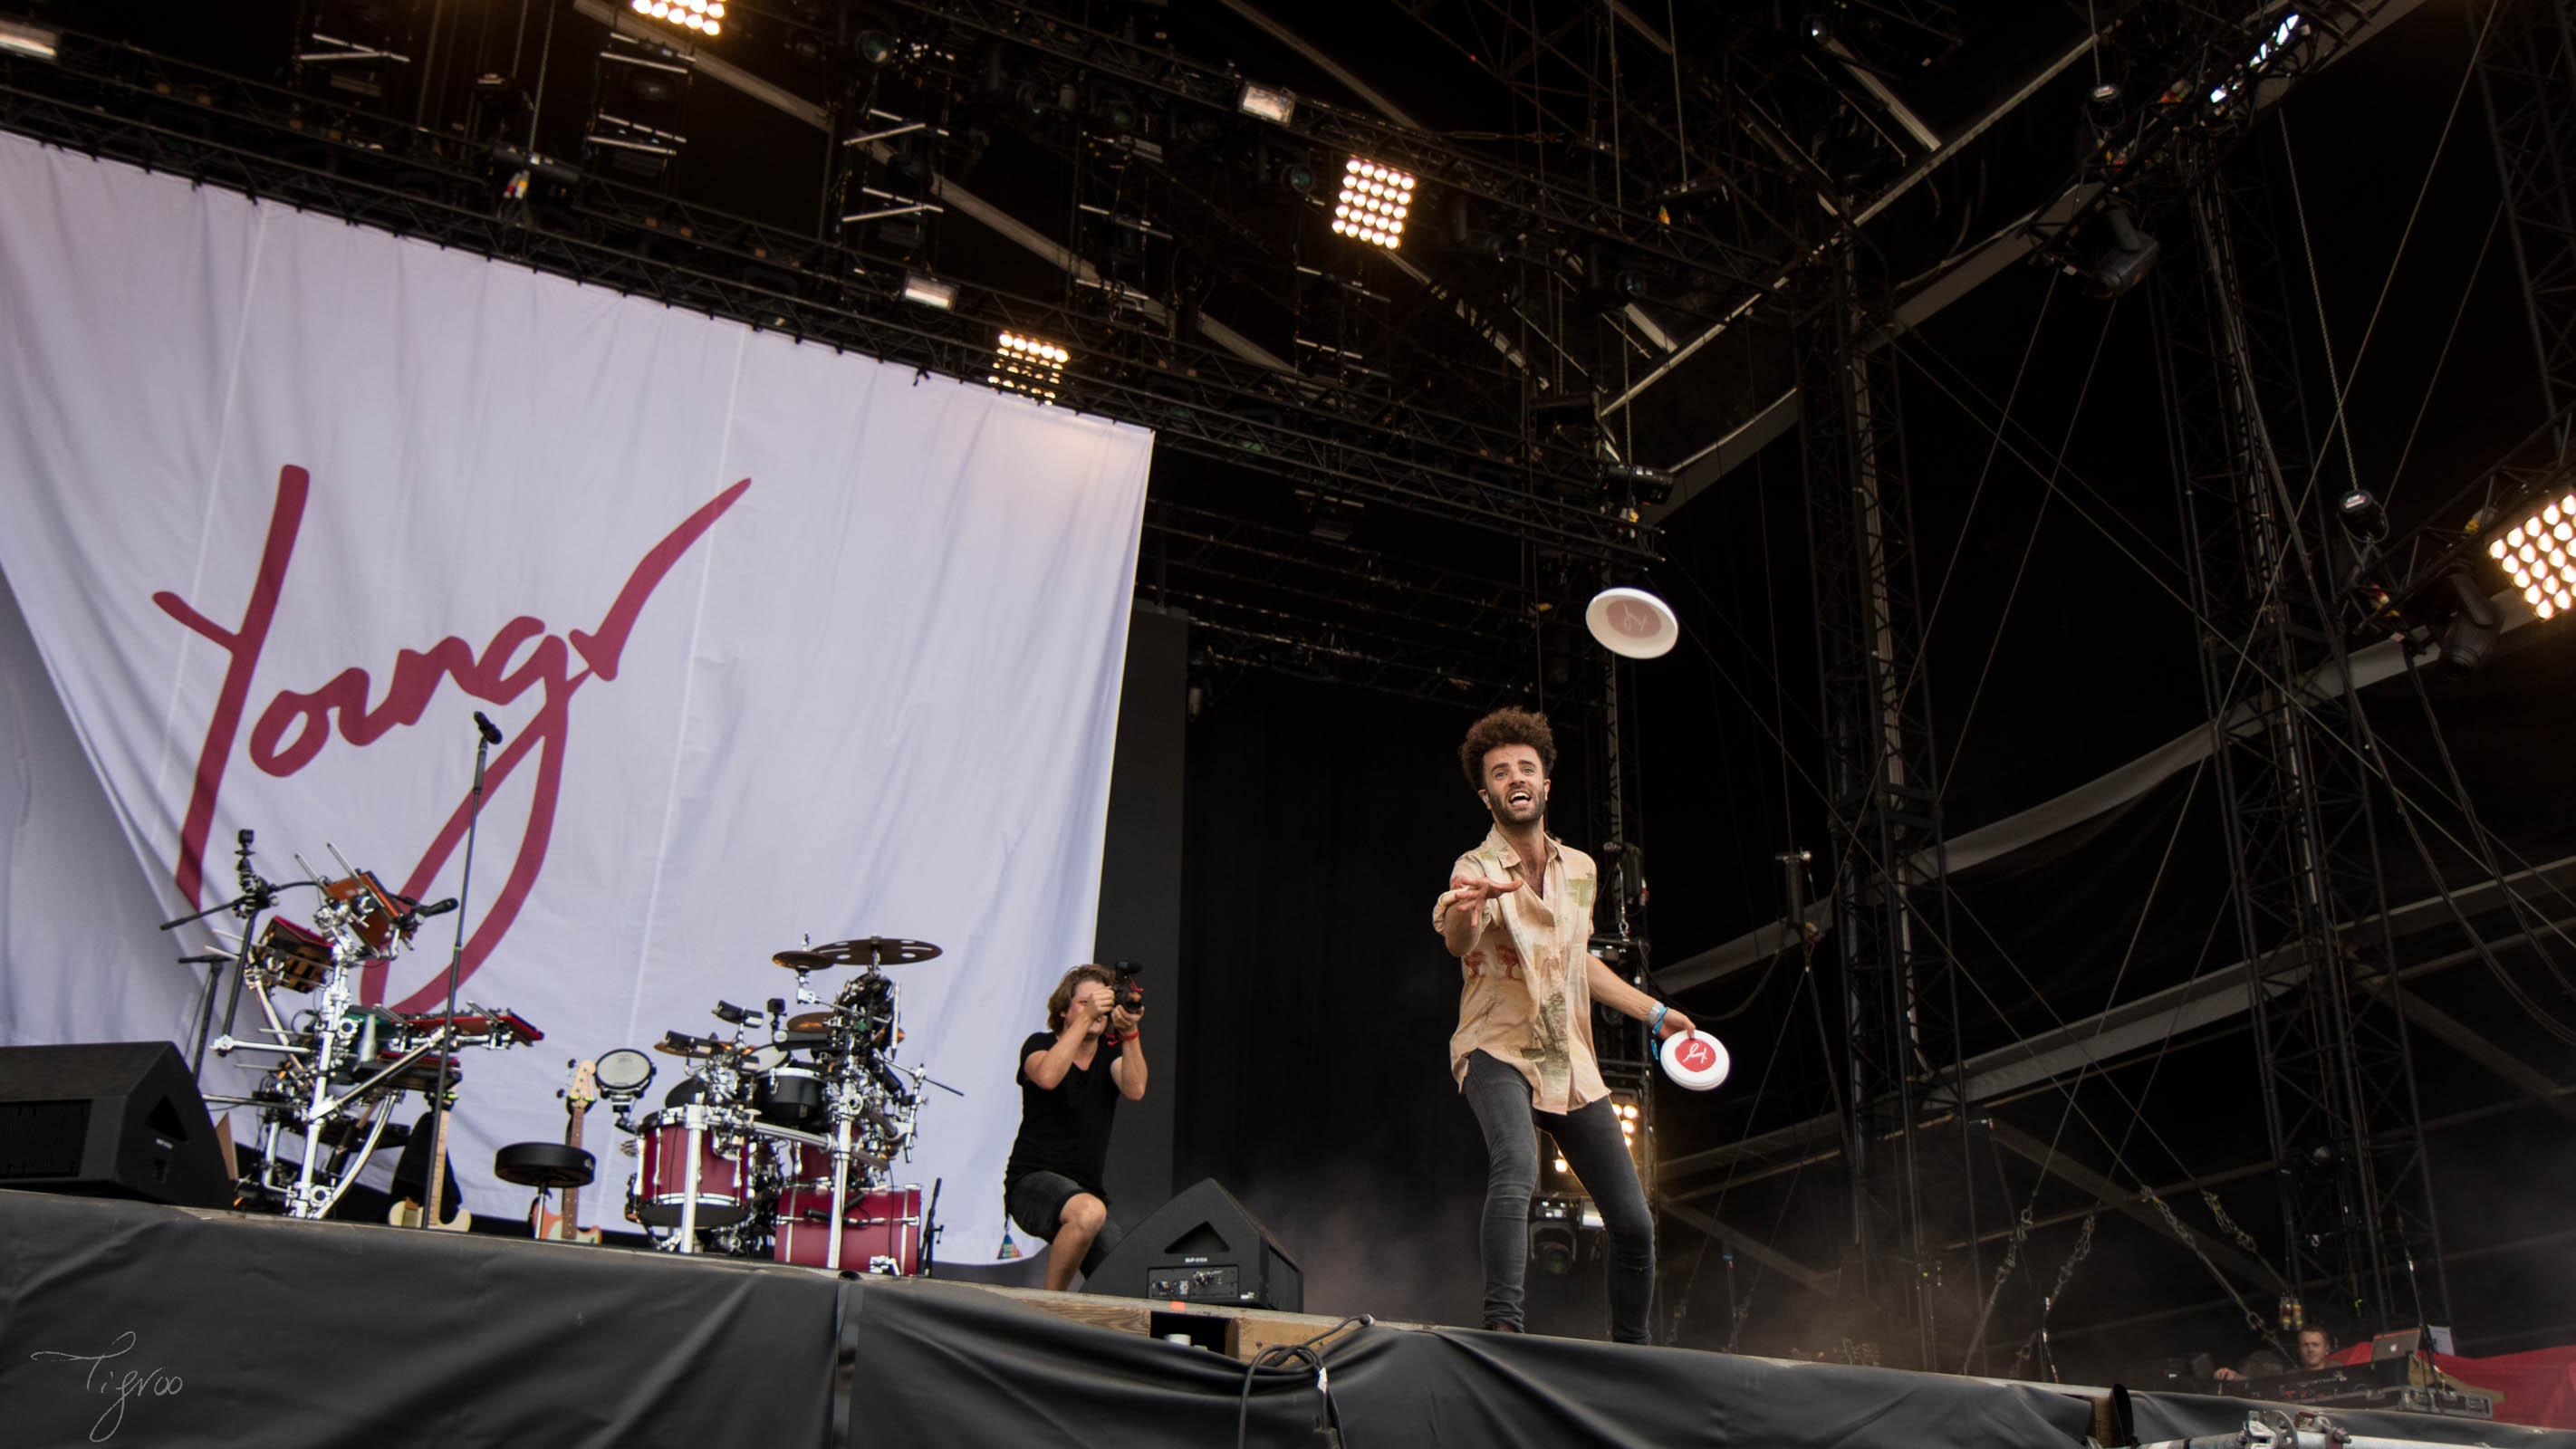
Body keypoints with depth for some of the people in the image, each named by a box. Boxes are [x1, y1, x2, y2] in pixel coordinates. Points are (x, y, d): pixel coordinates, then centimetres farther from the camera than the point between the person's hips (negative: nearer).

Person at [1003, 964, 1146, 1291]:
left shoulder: (1111, 1052, 8)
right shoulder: (1041, 1045, -1)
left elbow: (1135, 1090, -15)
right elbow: (1047, 1077, -27)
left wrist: (1130, 1033, -28)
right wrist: (1086, 1018, -29)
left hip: (1086, 1187, 4)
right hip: (1032, 1181, -4)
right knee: (1088, 1212, -37)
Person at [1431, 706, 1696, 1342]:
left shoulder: (1580, 869, 8)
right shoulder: (1478, 868, -11)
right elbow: (1458, 943, -35)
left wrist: (1653, 1011, 25)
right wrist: (1464, 910, -58)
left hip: (1572, 1064, 6)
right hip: (1499, 1053, -6)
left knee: (1634, 1224, 5)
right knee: (1517, 1170, -35)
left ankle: (1631, 1350, 25)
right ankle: (1502, 1325, -38)